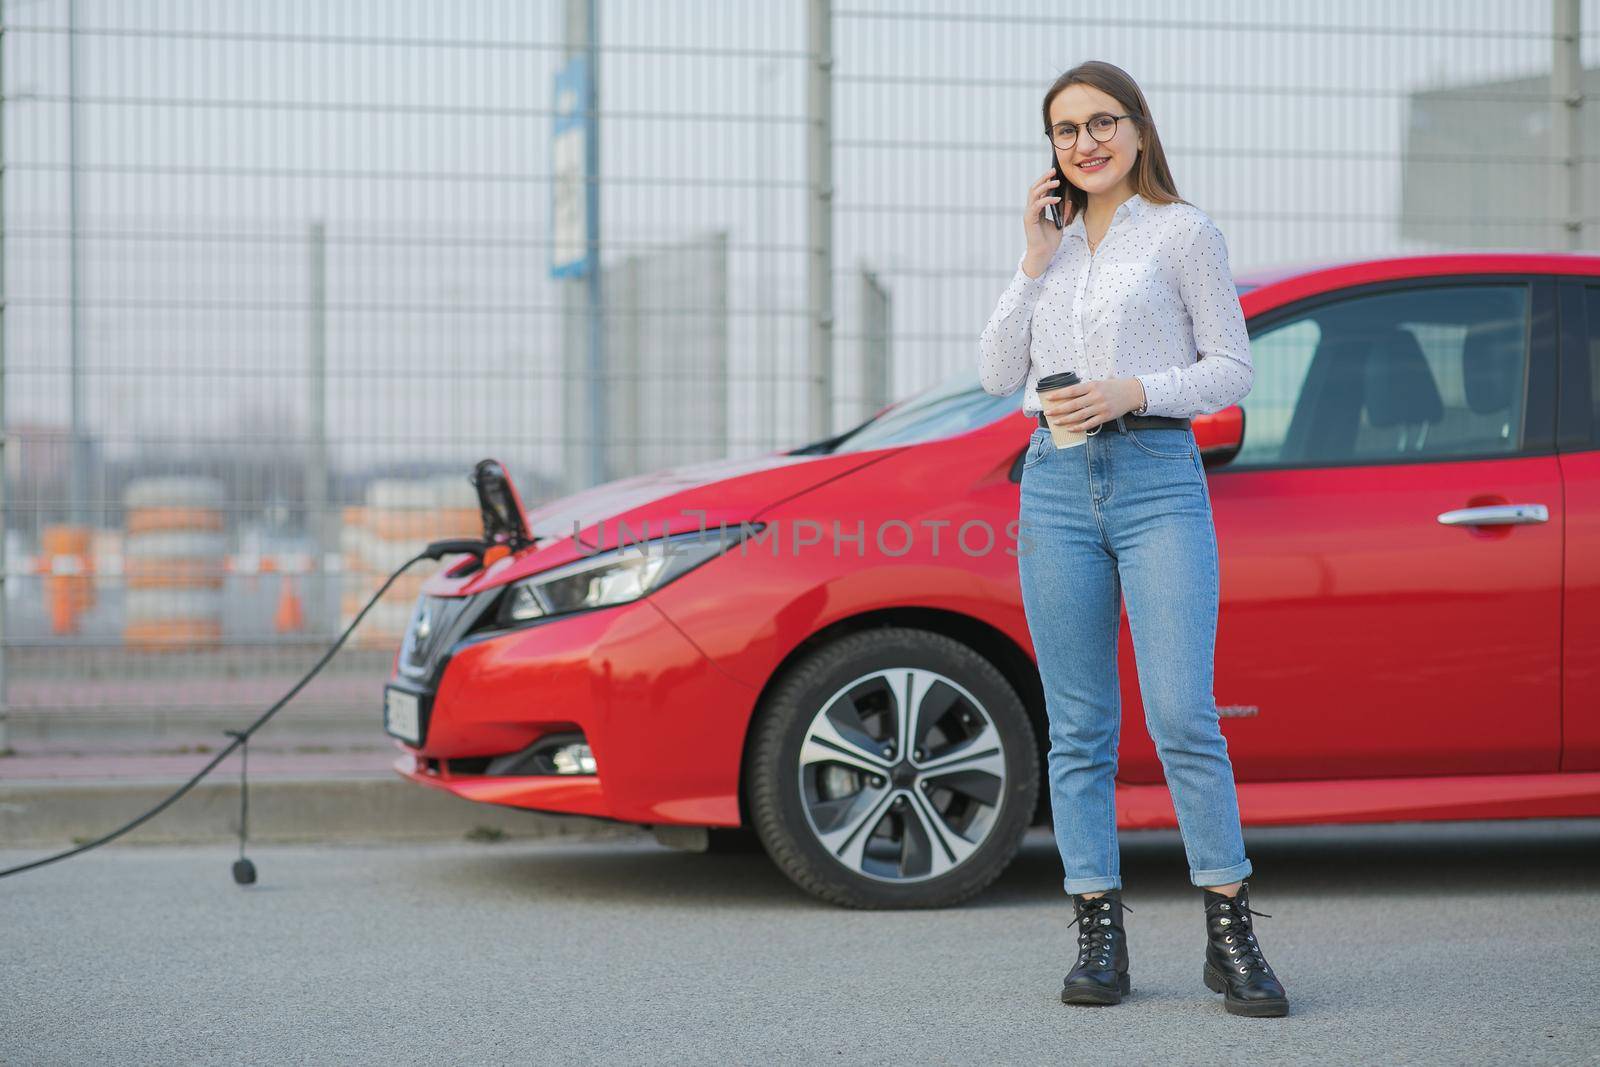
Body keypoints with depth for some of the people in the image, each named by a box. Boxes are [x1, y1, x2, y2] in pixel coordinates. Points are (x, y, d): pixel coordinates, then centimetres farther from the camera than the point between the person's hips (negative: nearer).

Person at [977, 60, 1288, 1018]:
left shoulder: (1182, 231, 3)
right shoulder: (1054, 245, 17)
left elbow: (1234, 370, 1)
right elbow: (998, 374, 11)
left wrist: (1132, 390, -14)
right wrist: (1035, 264, 2)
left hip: (1158, 479, -4)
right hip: (1056, 483, 4)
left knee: (1183, 716, -12)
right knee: (1079, 727, 3)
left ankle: (1232, 937, -6)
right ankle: (1099, 939, 8)